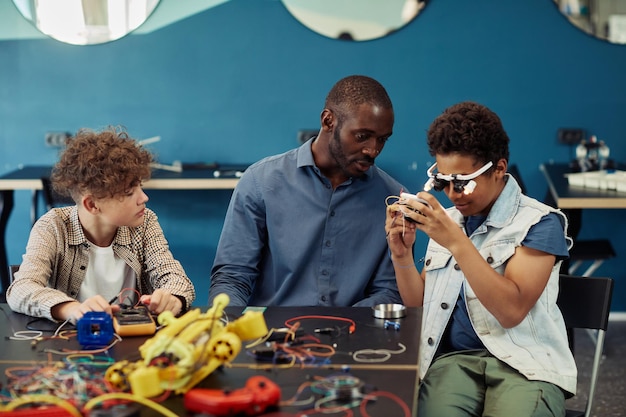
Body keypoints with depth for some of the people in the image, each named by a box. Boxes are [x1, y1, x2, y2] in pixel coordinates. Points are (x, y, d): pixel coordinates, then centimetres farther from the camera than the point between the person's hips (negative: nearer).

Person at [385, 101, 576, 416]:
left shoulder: (540, 222, -1)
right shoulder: (446, 221, 15)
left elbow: (512, 310, -15)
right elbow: (419, 306, 16)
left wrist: (457, 242, -21)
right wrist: (402, 255, -1)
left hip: (524, 363, -3)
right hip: (453, 359, 3)